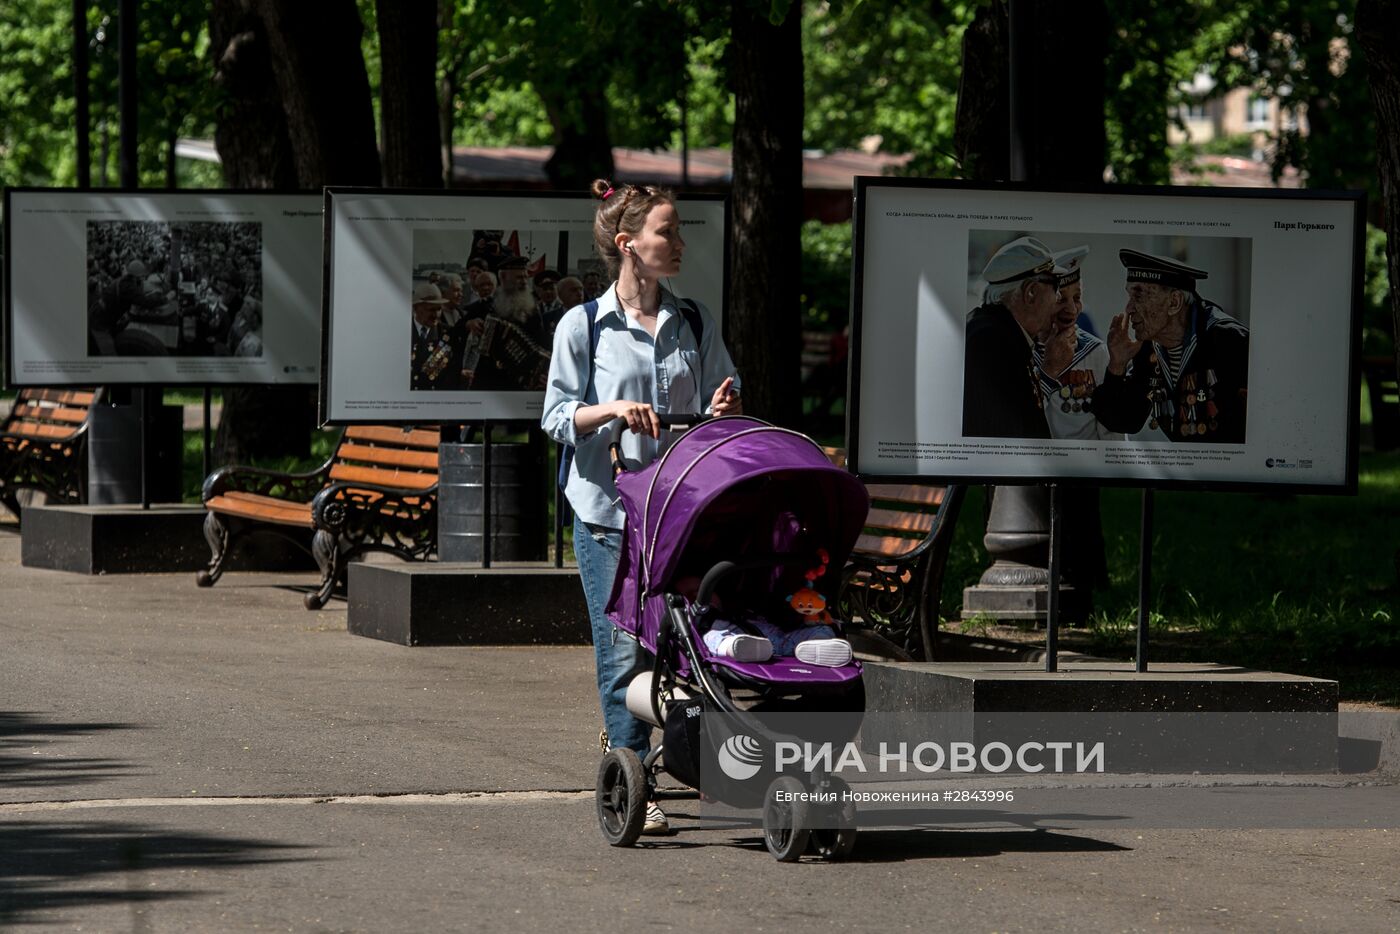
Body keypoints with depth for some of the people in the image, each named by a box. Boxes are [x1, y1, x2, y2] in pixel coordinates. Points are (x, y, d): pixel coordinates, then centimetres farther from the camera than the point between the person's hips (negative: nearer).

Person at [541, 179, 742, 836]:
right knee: (624, 650, -5)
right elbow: (558, 418, -1)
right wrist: (611, 410, -19)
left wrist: (721, 412, -7)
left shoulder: (695, 325, 11)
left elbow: (718, 410, 16)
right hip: (609, 510, -3)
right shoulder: (583, 325, 1)